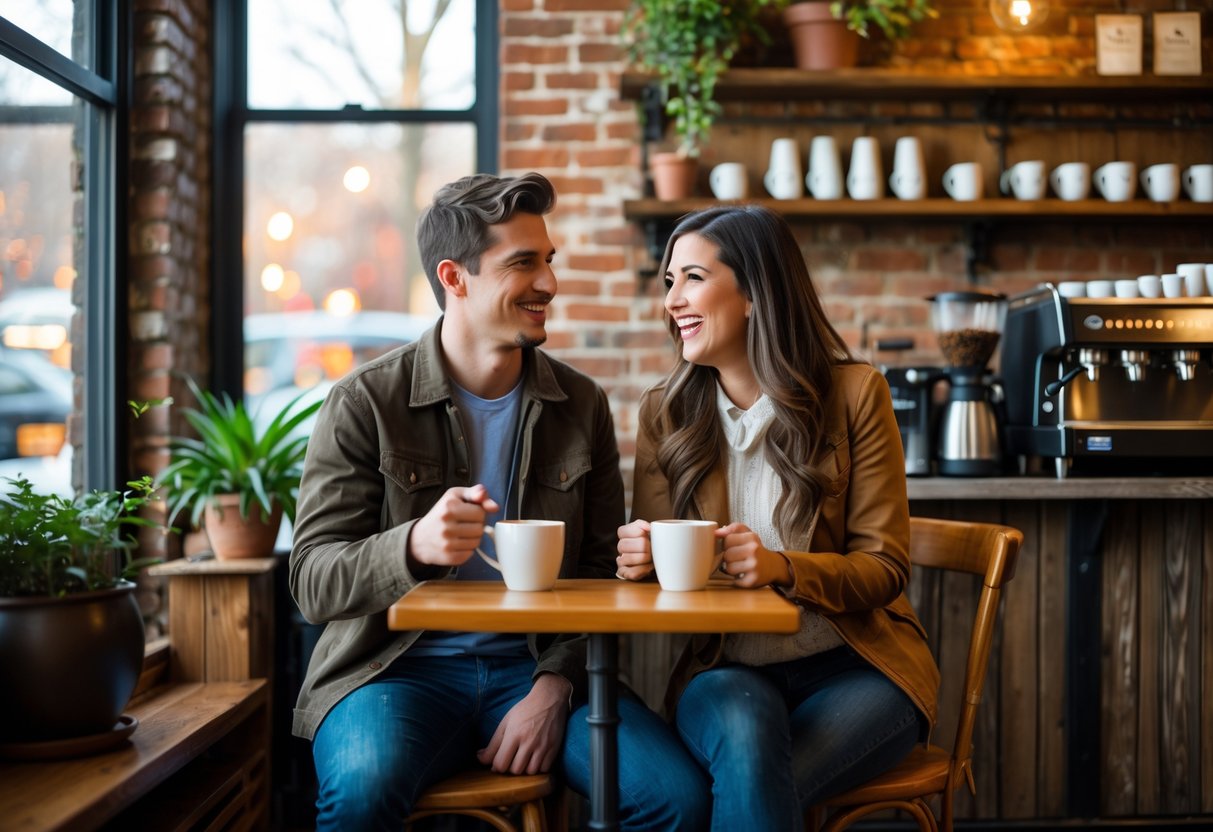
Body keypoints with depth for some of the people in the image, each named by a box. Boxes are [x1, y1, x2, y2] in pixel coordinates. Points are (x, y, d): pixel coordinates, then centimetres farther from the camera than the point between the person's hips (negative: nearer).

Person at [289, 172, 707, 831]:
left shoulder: (582, 405, 9)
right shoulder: (364, 404, -3)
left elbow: (600, 571, 9)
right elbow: (313, 581, -8)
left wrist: (554, 685, -9)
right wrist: (414, 545, -28)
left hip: (537, 664, 3)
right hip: (400, 669, -3)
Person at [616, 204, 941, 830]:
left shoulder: (854, 393, -3)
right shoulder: (664, 413, 5)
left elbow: (884, 568, -4)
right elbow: (649, 563, 9)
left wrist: (782, 567, -24)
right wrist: (636, 560, -16)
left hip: (854, 664, -2)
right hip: (726, 671, 2)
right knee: (746, 736, -35)